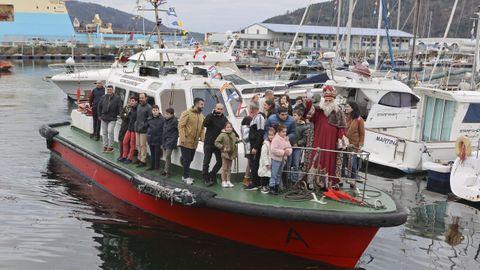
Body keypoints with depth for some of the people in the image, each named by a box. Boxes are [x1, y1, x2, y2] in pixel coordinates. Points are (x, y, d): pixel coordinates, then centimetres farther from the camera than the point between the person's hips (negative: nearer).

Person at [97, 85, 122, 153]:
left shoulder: (117, 98, -6)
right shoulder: (103, 97, 5)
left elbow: (120, 108, -7)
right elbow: (99, 106, 13)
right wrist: (99, 115, 11)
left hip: (112, 119, -4)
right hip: (104, 118, 5)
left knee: (110, 131, -13)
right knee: (104, 132, 11)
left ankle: (110, 147, -3)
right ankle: (105, 146, 23)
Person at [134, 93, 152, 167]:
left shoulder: (148, 107, -12)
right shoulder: (138, 106, 13)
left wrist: (144, 125, -16)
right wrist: (136, 123, 15)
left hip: (143, 130, -8)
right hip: (137, 128, 8)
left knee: (143, 145, -4)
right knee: (138, 145, 15)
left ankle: (143, 161, 1)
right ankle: (140, 158, 26)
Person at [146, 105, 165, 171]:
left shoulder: (162, 119, -11)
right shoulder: (149, 120, 4)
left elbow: (164, 130, -11)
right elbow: (147, 127, 19)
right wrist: (148, 133, 7)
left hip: (158, 140, -5)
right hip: (151, 139, 5)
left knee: (157, 154, 1)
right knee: (152, 154, 14)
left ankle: (157, 167, 11)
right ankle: (152, 166, 23)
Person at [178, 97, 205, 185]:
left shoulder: (201, 115, 10)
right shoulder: (187, 113, -11)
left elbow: (201, 128, 15)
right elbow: (181, 126, -15)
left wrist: (202, 137, -1)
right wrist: (183, 138, -22)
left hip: (194, 142, 7)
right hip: (186, 142, -7)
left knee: (190, 159, 15)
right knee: (186, 159, -3)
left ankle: (185, 175, 28)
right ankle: (186, 177, 6)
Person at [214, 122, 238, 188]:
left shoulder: (233, 134, 6)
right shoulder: (222, 135, -12)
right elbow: (216, 142, -12)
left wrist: (237, 140, 6)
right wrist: (222, 147, -16)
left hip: (232, 153, 5)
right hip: (225, 153, -5)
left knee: (229, 168, 11)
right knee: (224, 168, 1)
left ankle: (228, 181, 17)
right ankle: (223, 181, 8)